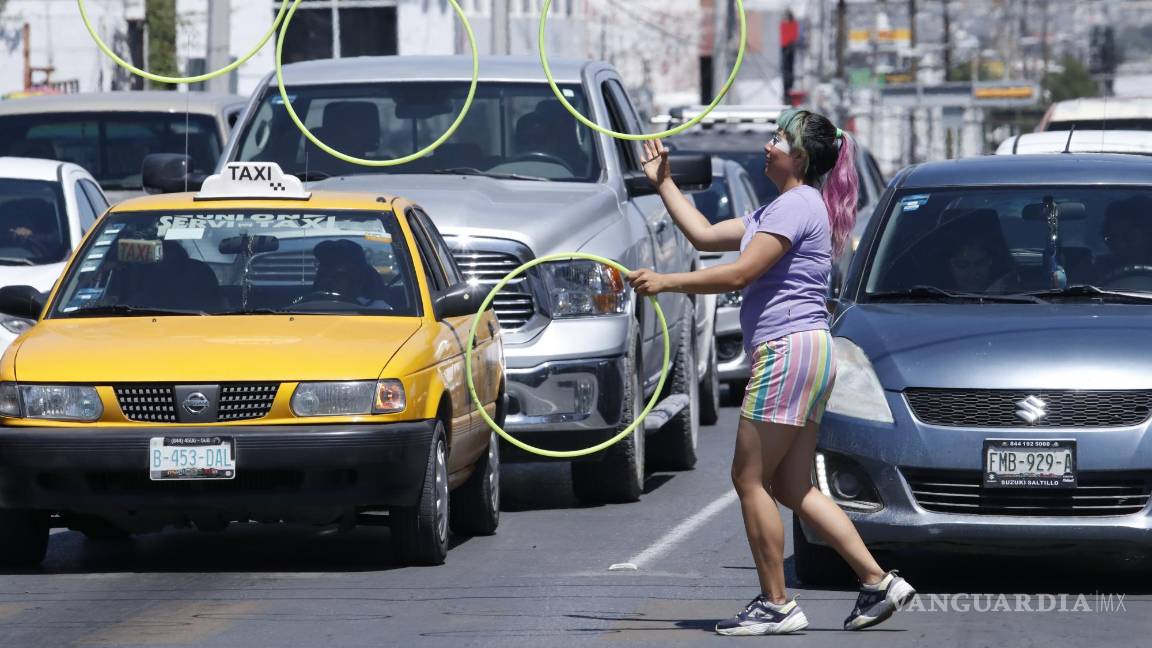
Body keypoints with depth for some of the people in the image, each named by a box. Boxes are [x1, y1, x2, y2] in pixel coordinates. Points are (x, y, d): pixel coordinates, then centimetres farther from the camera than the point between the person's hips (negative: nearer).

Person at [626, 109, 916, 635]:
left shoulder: (797, 206, -11)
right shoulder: (778, 209, 22)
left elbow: (739, 274, -18)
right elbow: (704, 235, 24)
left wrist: (664, 283, -13)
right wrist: (663, 183, 26)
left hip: (790, 350, -11)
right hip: (803, 354, 11)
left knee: (750, 478, -6)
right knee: (792, 488, 9)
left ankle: (776, 605, -4)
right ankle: (878, 582, 6)